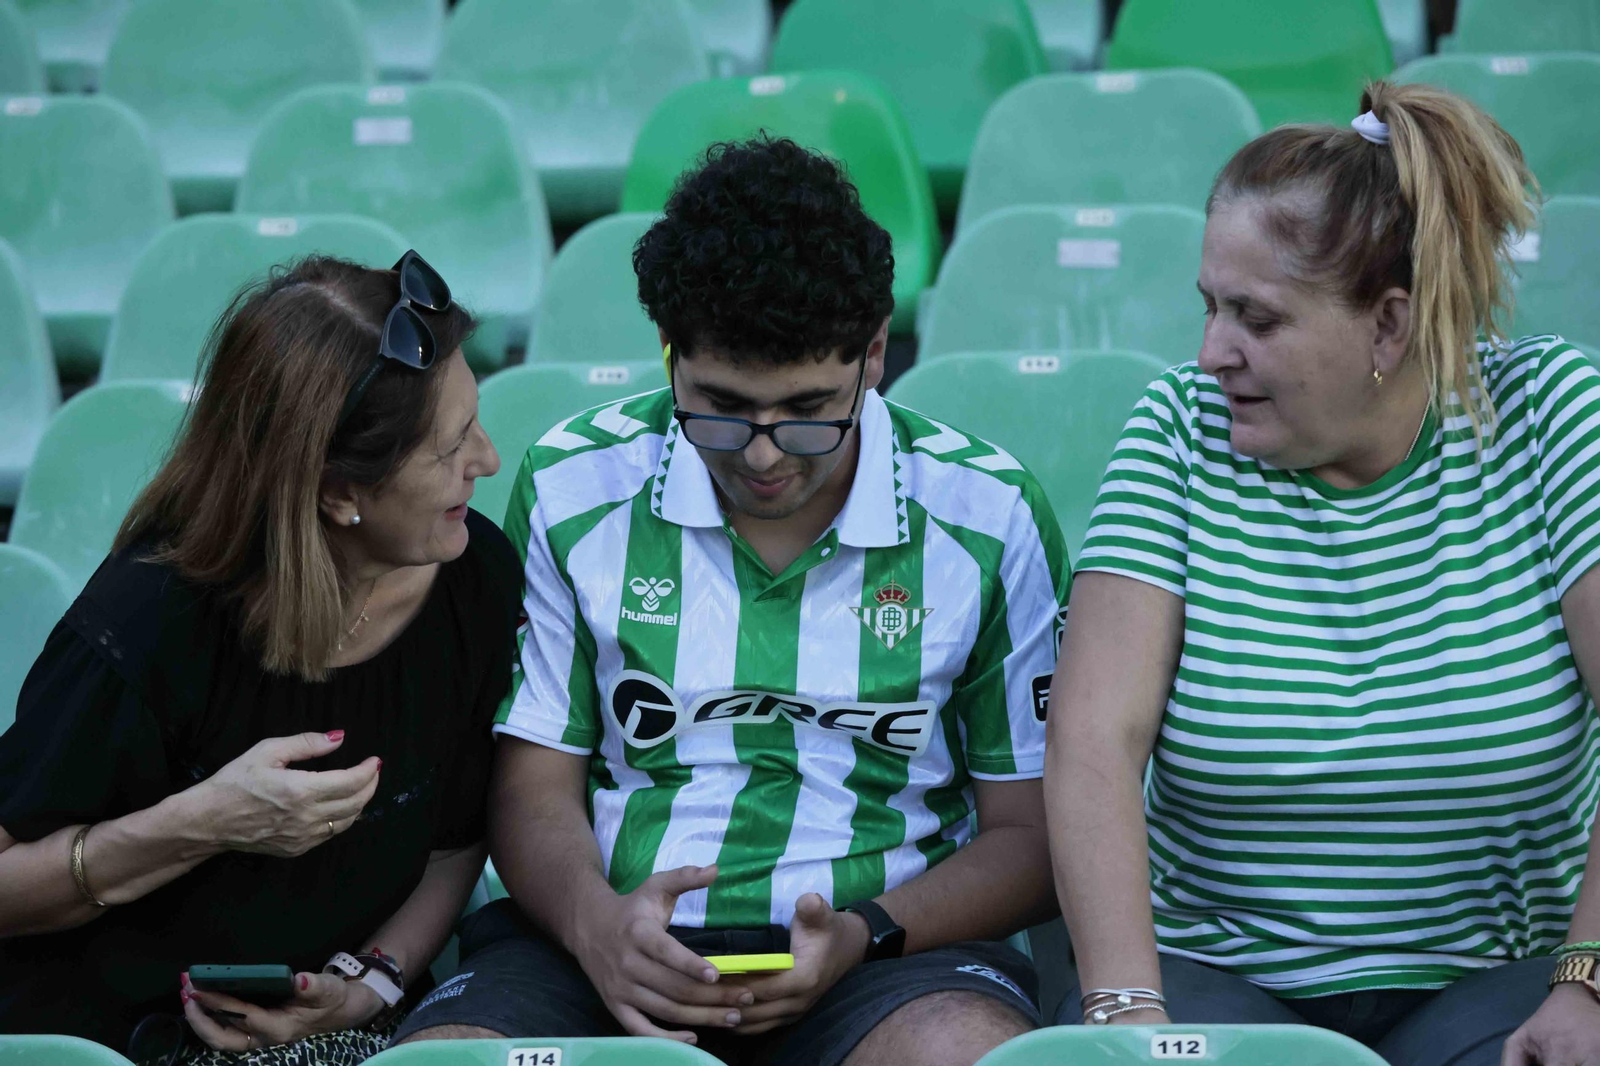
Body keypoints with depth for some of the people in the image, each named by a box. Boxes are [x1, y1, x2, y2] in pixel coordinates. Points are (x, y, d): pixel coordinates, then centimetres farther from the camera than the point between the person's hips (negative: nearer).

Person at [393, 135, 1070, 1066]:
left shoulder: (988, 519, 2)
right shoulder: (573, 491, 5)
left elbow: (1032, 830, 6)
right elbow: (534, 787, 9)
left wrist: (866, 936, -12)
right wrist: (594, 919, -13)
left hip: (889, 937, 0)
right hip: (615, 945, 0)